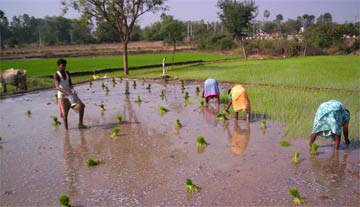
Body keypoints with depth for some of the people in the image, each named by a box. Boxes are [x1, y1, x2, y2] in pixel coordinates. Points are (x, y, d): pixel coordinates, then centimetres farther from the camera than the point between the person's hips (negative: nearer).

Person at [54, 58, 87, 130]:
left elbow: (70, 84, 4)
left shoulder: (67, 73, 4)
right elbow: (57, 87, -26)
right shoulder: (56, 75, -13)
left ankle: (80, 124, 5)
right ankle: (66, 129, 8)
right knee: (65, 114, -9)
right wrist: (67, 92, -40)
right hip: (62, 96, -5)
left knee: (81, 106, -3)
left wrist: (72, 90, -19)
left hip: (70, 94, 6)